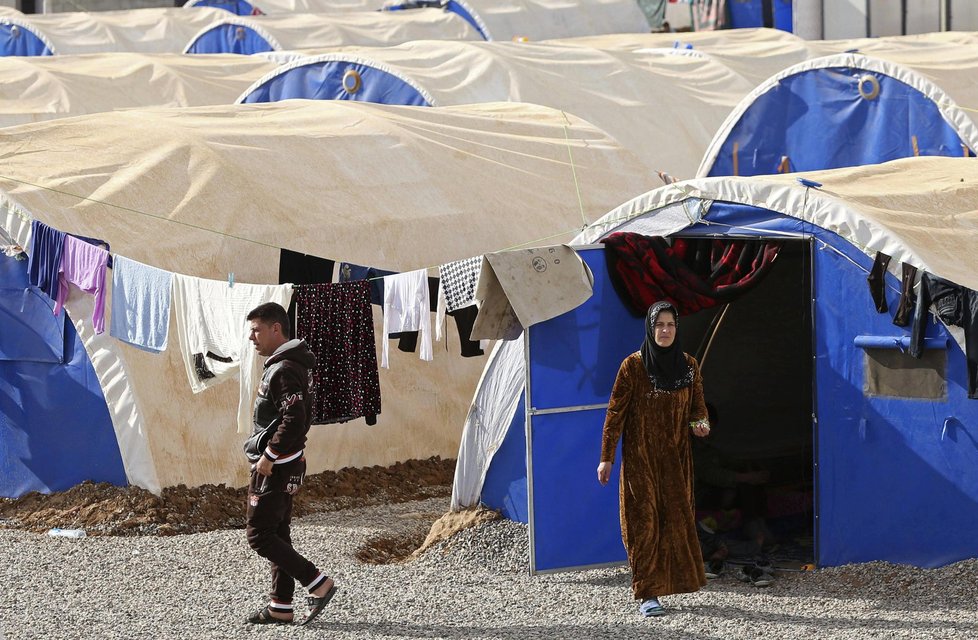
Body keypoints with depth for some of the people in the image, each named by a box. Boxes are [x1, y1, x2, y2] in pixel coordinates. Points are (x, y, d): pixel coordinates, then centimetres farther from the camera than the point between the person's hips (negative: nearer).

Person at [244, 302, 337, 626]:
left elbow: (294, 420, -27)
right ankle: (281, 608, 16)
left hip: (274, 467, -11)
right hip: (286, 465, 11)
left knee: (259, 535, -6)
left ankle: (318, 583, -8)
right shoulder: (290, 365, 14)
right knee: (278, 534, 13)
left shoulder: (283, 370, -19)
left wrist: (268, 456, -21)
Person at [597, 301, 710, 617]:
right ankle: (647, 595, -4)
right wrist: (607, 457, -7)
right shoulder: (633, 366, -7)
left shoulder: (689, 365, 3)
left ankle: (670, 580, 20)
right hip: (640, 457, -3)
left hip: (676, 457, 3)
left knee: (676, 518, 4)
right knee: (643, 522, -5)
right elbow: (616, 412, -5)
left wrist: (700, 422, -11)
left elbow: (697, 404, 13)